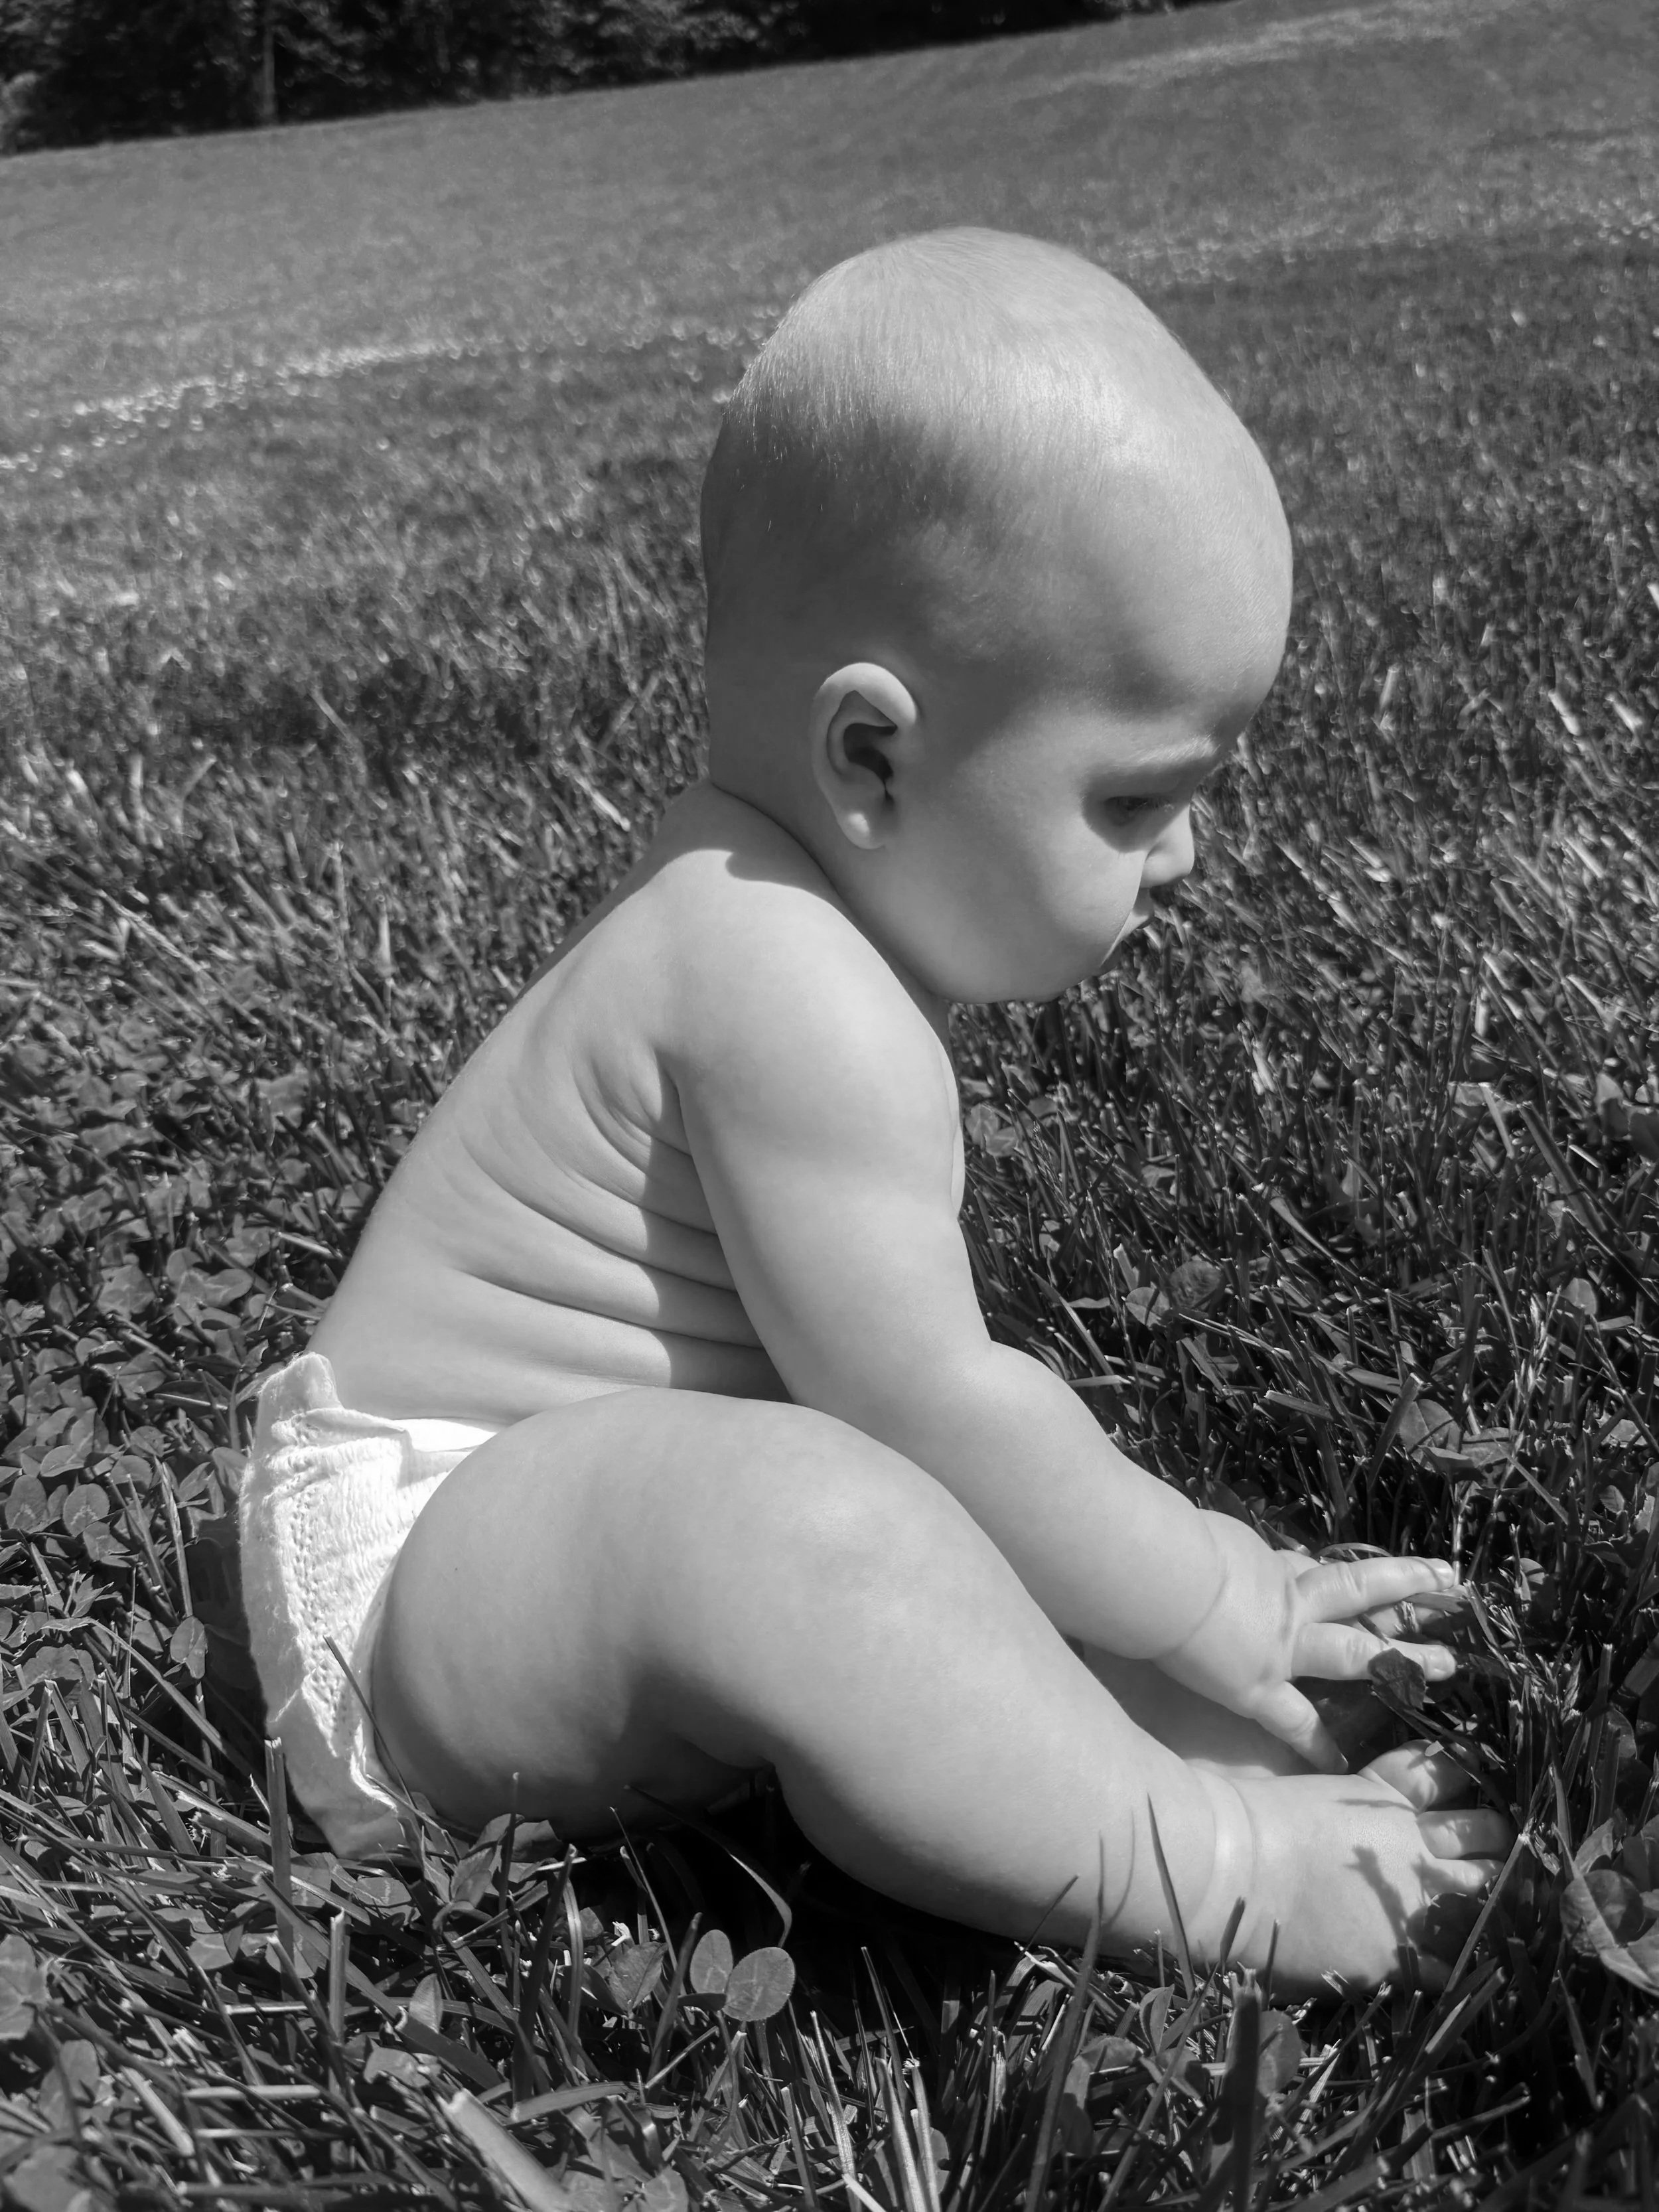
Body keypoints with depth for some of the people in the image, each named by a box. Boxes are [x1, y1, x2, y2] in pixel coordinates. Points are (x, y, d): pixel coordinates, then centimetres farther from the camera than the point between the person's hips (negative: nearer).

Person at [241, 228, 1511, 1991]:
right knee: (816, 1514, -37)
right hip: (415, 1563, -11)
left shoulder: (760, 907, 5)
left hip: (596, 1512, 11)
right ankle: (1206, 1866, -26)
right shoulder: (792, 994, -28)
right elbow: (926, 1397, -26)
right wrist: (1211, 1605, -13)